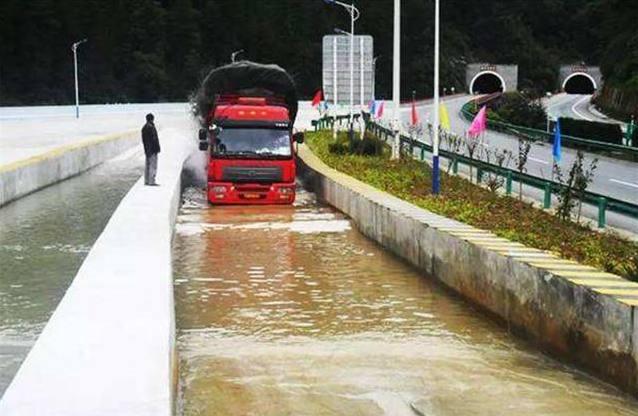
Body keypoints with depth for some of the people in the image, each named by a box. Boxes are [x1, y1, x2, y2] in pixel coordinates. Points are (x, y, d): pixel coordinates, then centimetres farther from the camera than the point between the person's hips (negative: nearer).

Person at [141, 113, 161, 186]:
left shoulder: (144, 128, 11)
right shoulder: (151, 127, -16)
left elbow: (143, 140, 15)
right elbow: (154, 139, -18)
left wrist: (146, 149, 19)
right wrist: (157, 148, -14)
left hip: (147, 149, 9)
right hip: (152, 149, -9)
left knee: (147, 165, 14)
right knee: (153, 165, -6)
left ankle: (146, 181, 17)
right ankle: (151, 181, -8)